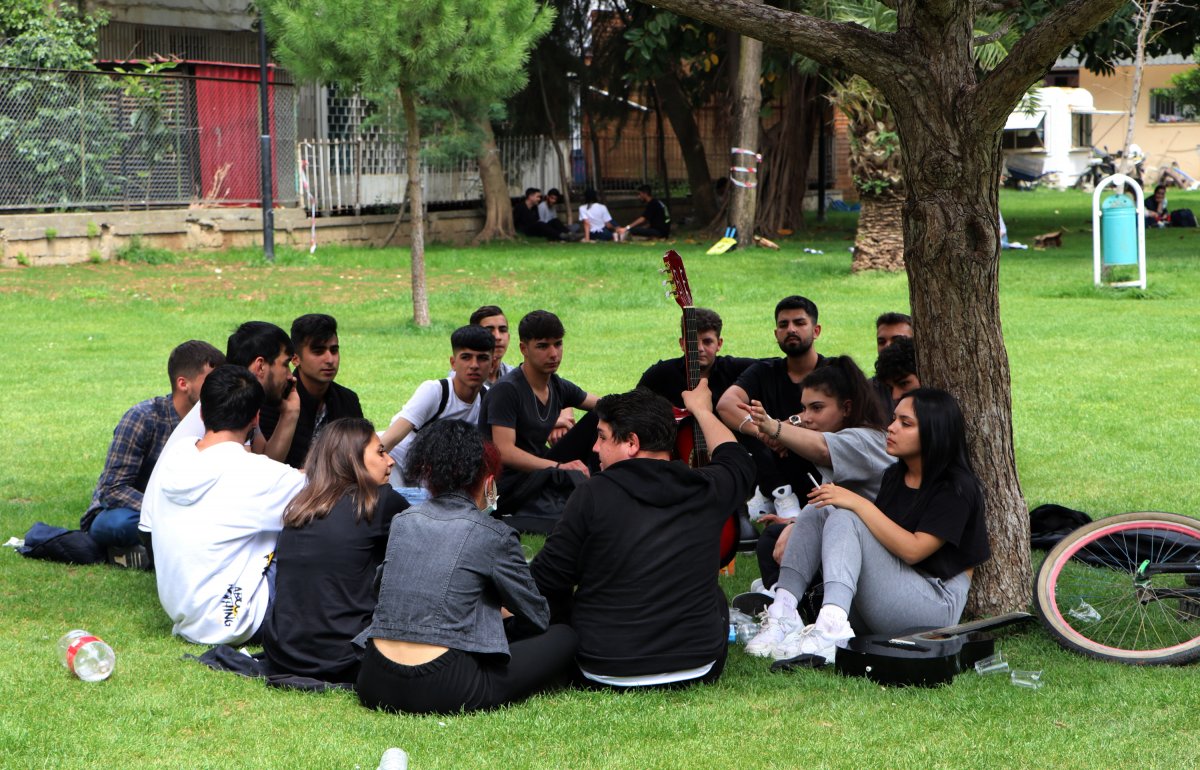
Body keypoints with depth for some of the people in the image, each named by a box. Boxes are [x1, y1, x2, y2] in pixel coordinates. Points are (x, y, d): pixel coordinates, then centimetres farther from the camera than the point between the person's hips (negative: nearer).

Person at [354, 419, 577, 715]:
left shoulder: (401, 521, 12)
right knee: (564, 638, 9)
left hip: (375, 687, 6)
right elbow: (538, 618, 8)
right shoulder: (494, 535, -4)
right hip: (441, 692, -6)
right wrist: (502, 614, 32)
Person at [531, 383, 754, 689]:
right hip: (699, 670, 3)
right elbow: (738, 460, 24)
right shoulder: (707, 490, -2)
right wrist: (702, 409, 42)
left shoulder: (593, 495, -13)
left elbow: (546, 582, -9)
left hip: (604, 672, -3)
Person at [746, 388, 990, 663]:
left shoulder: (956, 488, -9)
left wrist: (858, 503, -21)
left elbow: (913, 550, -20)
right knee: (817, 512, -6)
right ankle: (783, 612, -24)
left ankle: (830, 628, -48)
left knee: (845, 520, -25)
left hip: (936, 604, -8)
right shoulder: (894, 476, 16)